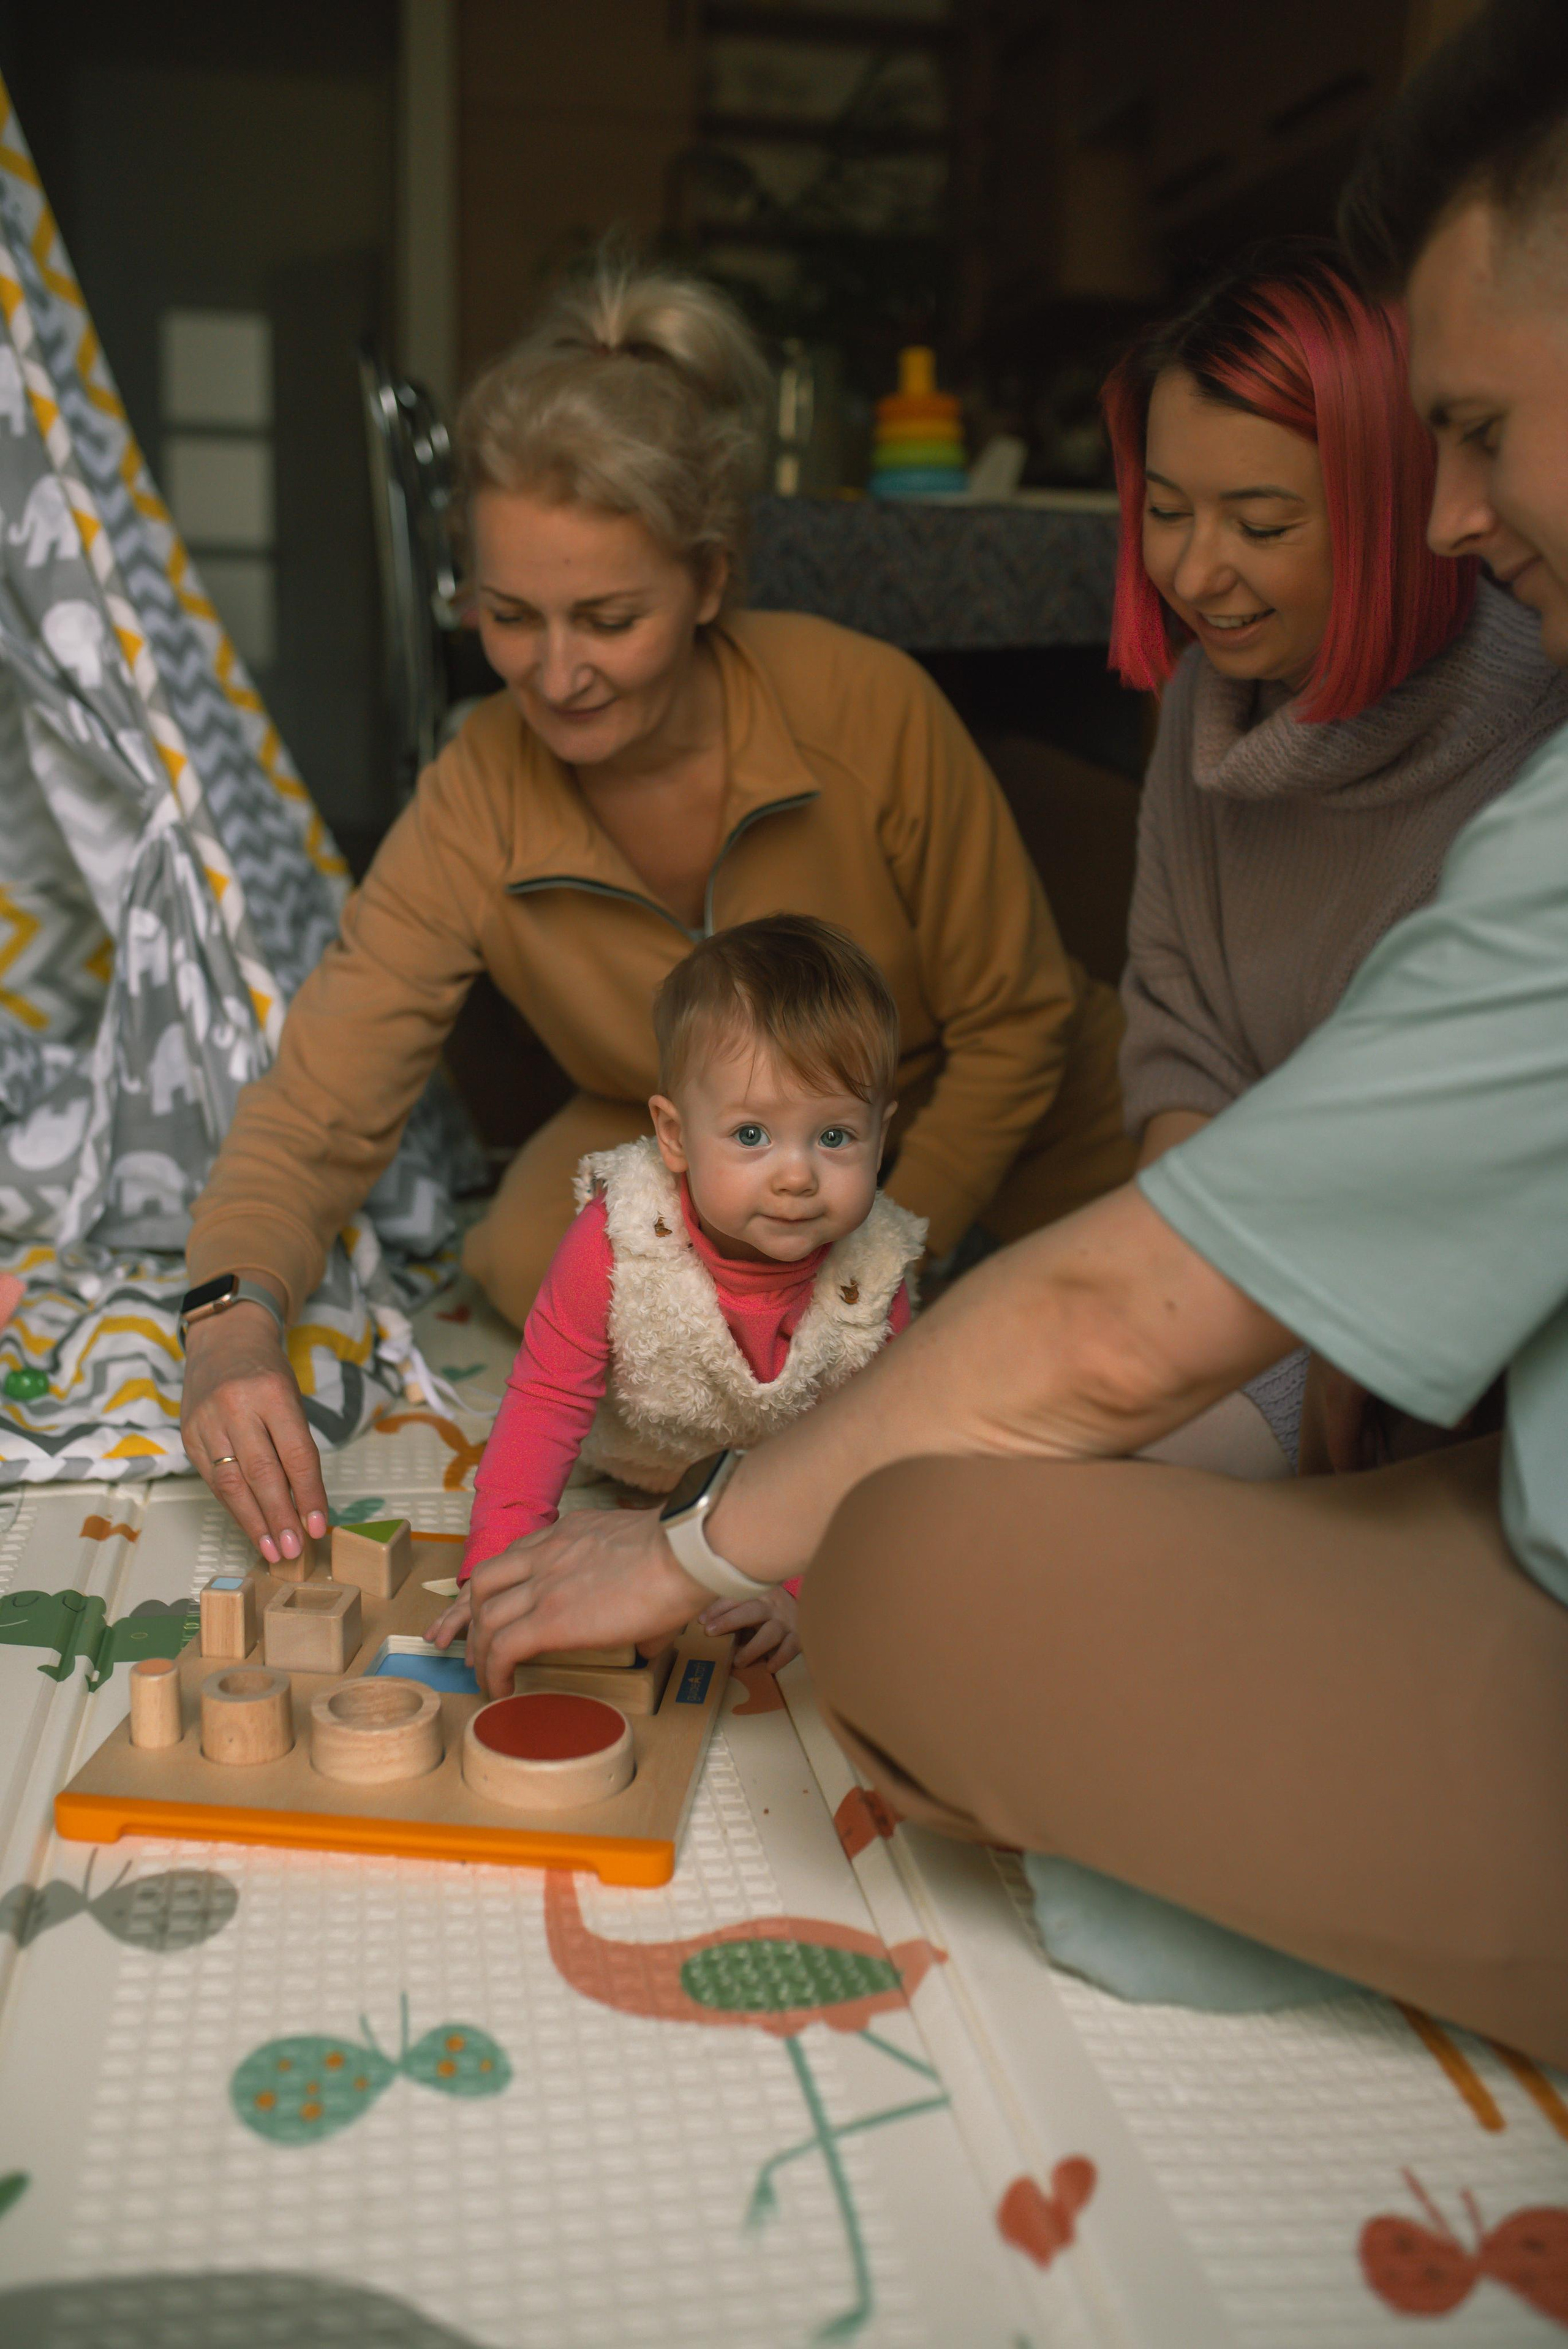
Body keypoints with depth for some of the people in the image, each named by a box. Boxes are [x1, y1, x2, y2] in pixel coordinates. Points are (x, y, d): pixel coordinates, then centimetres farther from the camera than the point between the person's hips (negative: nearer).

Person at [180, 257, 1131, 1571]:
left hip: (968, 1120, 0)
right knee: (537, 1263, -28)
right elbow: (316, 1116, -21)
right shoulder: (475, 811, -22)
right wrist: (234, 1327, -41)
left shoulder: (867, 708, -28)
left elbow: (1012, 1025, -17)